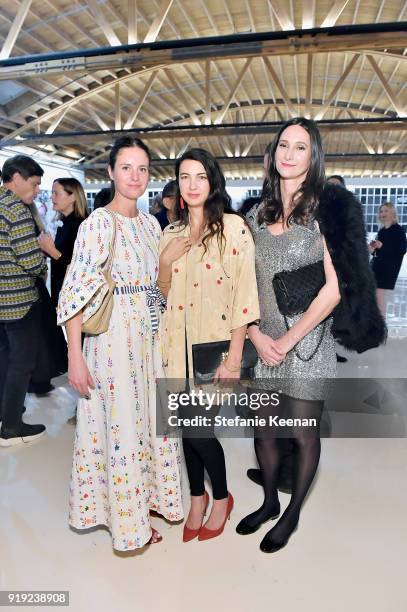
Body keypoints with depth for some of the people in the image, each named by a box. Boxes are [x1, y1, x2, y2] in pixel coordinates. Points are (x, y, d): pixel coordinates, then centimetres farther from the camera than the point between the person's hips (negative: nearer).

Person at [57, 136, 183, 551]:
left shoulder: (151, 224, 10)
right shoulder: (98, 223, -11)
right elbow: (75, 292, -15)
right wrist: (75, 356, -18)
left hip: (150, 339, 7)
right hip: (113, 340, -6)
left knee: (151, 421, 16)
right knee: (120, 426, 5)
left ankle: (149, 497, 39)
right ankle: (127, 522, 26)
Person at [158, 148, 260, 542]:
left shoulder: (233, 228, -7)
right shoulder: (171, 234, 10)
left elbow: (243, 294, -12)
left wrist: (234, 359, -15)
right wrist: (164, 262, -6)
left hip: (213, 343, -5)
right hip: (178, 343, 5)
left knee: (197, 427, -1)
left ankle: (221, 497, 28)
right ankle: (197, 497, 36)